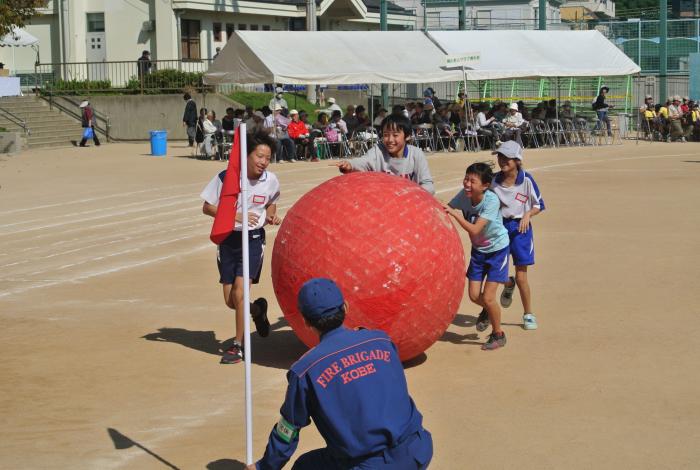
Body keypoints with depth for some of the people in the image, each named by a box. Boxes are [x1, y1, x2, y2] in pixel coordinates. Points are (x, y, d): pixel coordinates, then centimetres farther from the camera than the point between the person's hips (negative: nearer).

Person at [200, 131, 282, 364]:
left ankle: (238, 344, 2)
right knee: (230, 300, 5)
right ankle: (257, 310, 39)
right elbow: (207, 207, -6)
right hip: (229, 239, 1)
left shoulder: (271, 181, -7)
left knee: (239, 292, -15)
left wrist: (271, 216, -6)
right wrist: (235, 216, -19)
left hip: (253, 239, -1)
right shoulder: (226, 177, -14)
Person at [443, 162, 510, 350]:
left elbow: (474, 229, -36)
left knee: (488, 297, -8)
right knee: (474, 295, 3)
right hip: (478, 250, 5)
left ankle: (498, 335, 14)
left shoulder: (491, 200, -30)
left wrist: (454, 213, -40)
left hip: (497, 249, -5)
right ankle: (487, 310, 39)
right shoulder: (464, 195, -16)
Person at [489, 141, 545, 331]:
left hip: (520, 228, -3)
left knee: (521, 277, 0)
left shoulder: (526, 180, -11)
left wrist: (528, 214, -21)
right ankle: (509, 285, 38)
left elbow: (539, 205, -3)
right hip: (500, 227, 3)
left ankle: (528, 314, 18)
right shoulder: (495, 180, -2)